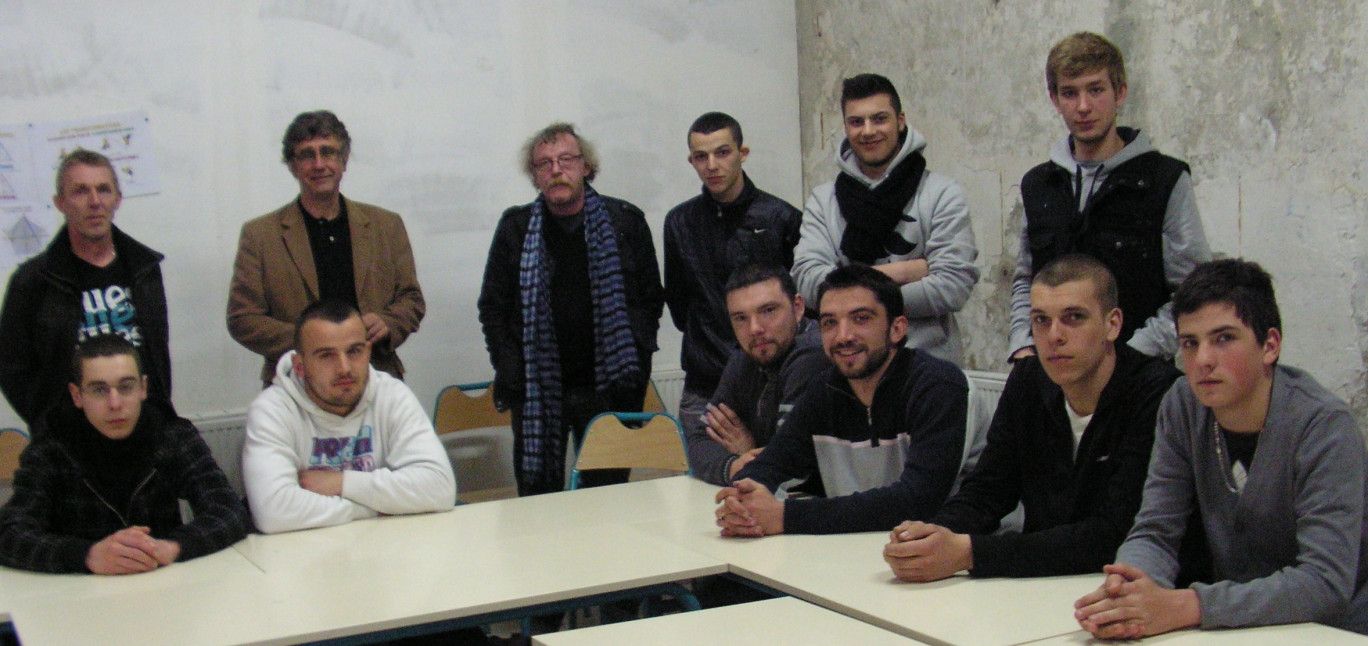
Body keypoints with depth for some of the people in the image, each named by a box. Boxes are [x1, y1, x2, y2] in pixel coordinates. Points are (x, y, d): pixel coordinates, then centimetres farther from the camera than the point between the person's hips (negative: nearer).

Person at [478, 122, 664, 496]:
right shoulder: (516, 228, 5)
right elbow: (493, 308, 8)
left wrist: (633, 366, -2)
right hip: (538, 391, 0)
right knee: (537, 495, 3)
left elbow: (651, 298, 8)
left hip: (609, 388, 0)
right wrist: (510, 376, -2)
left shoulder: (625, 221, 5)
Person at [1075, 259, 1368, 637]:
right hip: (1238, 627, 4)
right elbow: (1153, 532, -3)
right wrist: (1129, 587, -26)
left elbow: (1326, 581, -24)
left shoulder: (1324, 425, -16)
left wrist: (1184, 606, -34)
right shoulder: (1182, 409, -3)